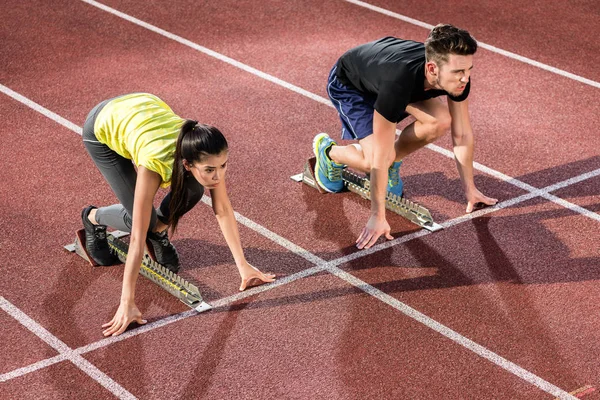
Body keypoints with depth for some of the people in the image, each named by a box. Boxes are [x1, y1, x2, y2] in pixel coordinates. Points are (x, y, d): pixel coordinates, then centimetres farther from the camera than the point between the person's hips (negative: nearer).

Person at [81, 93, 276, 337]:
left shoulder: (208, 155, -31)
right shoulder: (154, 164, -43)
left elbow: (223, 209, -17)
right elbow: (137, 239, -40)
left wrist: (243, 266, -16)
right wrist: (127, 303, -39)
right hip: (103, 127, -4)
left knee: (192, 190, -15)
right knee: (141, 219, -11)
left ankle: (158, 231, 14)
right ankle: (94, 218, 20)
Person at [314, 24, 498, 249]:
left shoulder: (457, 75, -29)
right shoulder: (399, 83, -46)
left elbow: (462, 134, -14)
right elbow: (380, 157, -39)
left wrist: (470, 190, -9)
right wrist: (378, 217, -35)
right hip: (347, 84, -6)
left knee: (440, 122, -18)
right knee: (374, 159, -23)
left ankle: (392, 164, 8)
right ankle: (329, 151, 9)